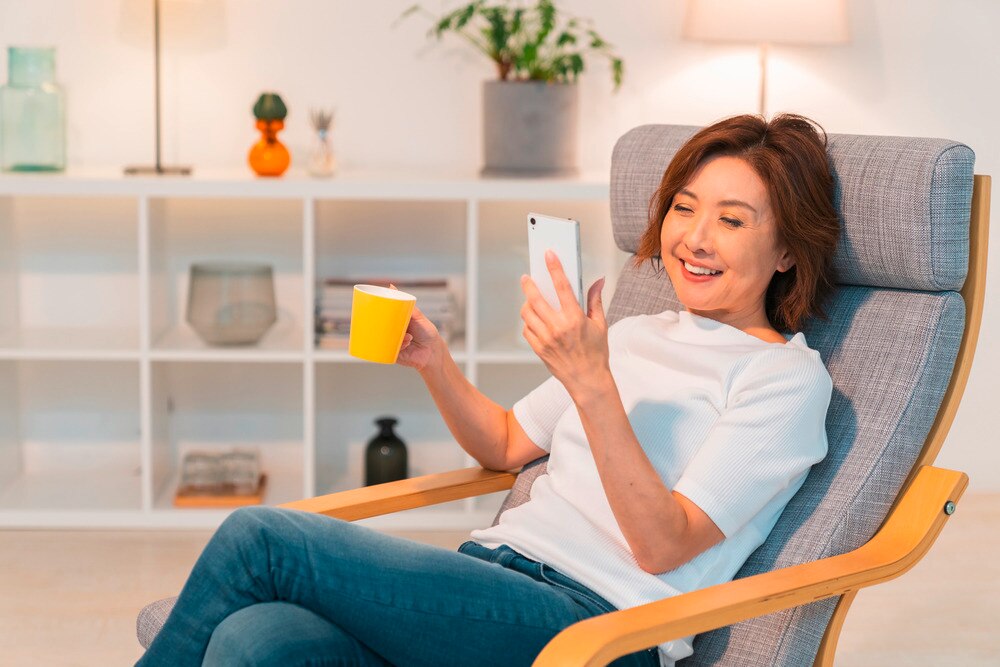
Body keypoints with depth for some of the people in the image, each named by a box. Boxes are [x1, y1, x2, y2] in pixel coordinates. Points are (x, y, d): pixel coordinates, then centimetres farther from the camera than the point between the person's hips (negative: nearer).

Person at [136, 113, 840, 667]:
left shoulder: (788, 377, 0)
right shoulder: (636, 335, 23)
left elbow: (663, 546, -12)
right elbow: (506, 445, 30)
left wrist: (591, 383, -22)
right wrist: (434, 360, 12)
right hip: (498, 569, 7)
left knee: (259, 537, -17)